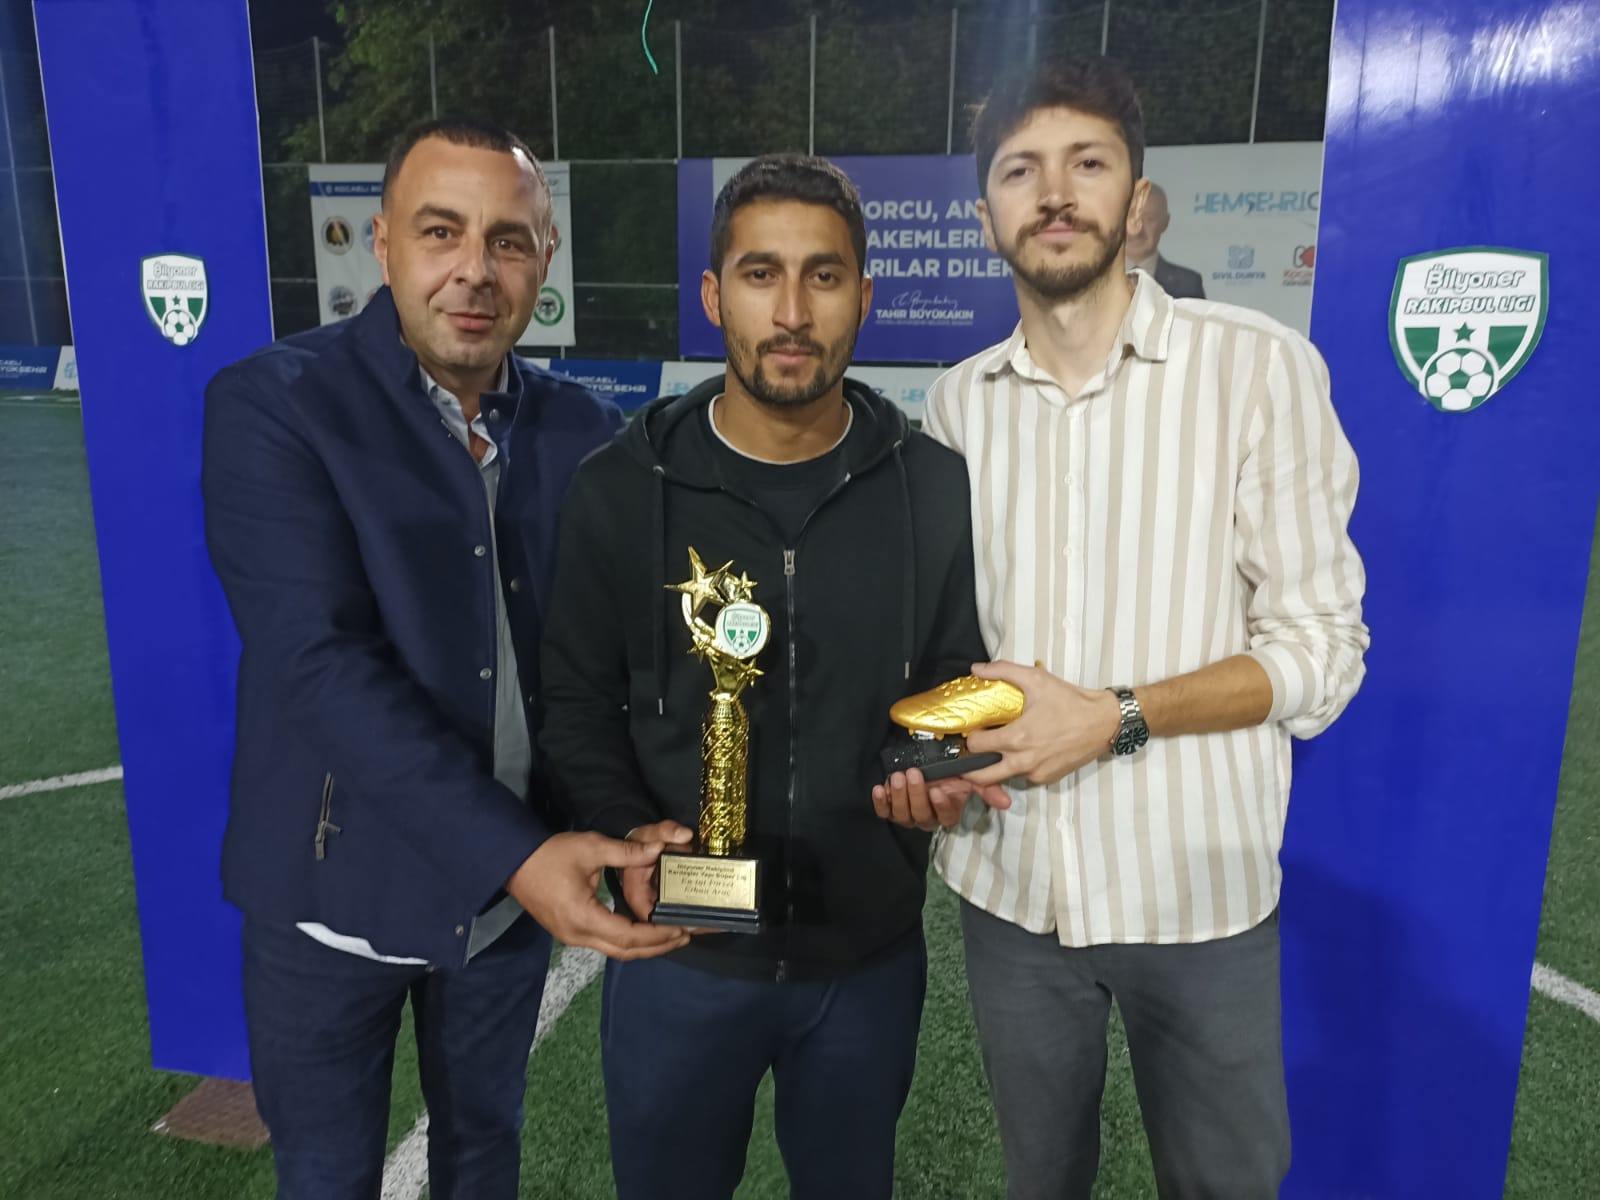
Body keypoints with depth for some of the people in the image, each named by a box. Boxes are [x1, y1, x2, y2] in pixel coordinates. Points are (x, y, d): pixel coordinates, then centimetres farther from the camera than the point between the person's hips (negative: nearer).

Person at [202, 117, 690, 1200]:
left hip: (517, 881, 3)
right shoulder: (273, 407, -15)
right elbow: (323, 663, -24)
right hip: (341, 889, -3)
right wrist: (516, 855, -31)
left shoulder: (581, 431, -3)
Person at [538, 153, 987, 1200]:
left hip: (871, 950, 1)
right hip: (680, 951, 0)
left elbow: (959, 682, 4)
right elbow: (579, 705, -1)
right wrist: (627, 831, -16)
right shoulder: (621, 491, -8)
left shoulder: (936, 492, -6)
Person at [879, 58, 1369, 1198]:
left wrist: (1115, 716, -22)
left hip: (1198, 887, -2)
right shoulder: (959, 400, 3)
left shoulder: (1258, 366, -10)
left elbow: (1321, 648, -10)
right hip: (1008, 881, 3)